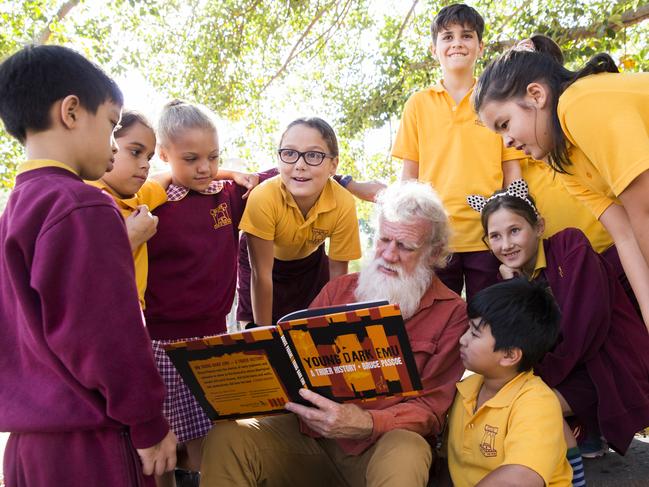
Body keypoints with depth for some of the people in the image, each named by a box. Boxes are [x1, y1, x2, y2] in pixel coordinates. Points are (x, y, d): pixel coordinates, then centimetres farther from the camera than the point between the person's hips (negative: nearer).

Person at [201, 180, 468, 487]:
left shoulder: (451, 314, -1)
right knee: (226, 437, -21)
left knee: (405, 457, -37)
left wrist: (367, 424, -24)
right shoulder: (338, 289, 11)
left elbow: (431, 408, -5)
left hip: (379, 444, -3)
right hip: (307, 432, 3)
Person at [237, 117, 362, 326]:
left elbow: (337, 270, -15)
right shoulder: (263, 198, -35)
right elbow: (261, 274, -27)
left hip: (311, 263, 2)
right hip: (266, 262, -2)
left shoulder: (344, 204, -28)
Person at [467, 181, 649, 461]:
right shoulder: (514, 277, 5)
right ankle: (585, 430, 10)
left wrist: (542, 375, -19)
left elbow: (585, 324, -22)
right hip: (572, 371, 7)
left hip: (616, 370, -7)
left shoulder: (570, 245, -12)